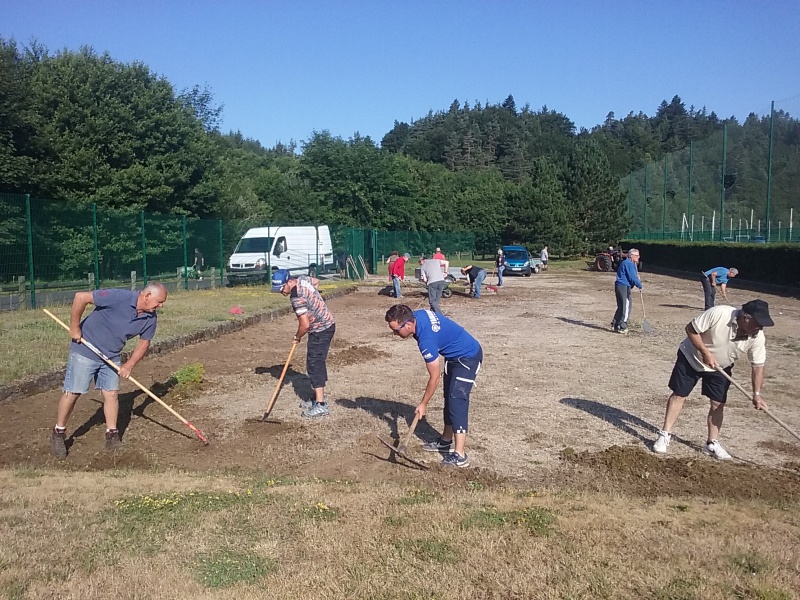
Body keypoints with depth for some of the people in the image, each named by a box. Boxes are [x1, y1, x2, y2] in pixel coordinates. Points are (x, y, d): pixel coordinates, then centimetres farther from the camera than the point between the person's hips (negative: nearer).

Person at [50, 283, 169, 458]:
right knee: (72, 393, 1)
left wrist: (129, 365, -6)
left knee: (111, 394, 3)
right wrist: (74, 327, -19)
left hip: (112, 356, 5)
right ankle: (58, 434, 18)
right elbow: (81, 297, -27)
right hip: (85, 350, -5)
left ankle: (112, 436, 15)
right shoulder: (119, 297, -30)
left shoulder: (150, 319, -9)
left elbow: (144, 343, 6)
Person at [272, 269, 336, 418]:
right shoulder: (302, 279, 1)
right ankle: (320, 397, 27)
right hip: (328, 325, 10)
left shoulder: (297, 298, -25)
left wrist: (297, 337, -6)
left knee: (314, 365, -11)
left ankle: (321, 405, -14)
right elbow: (316, 281, 25)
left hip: (320, 330, -10)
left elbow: (305, 325, -25)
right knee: (319, 363, 17)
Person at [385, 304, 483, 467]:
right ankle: (446, 441, 26)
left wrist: (423, 404, -12)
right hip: (454, 355, 10)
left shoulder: (426, 340, -33)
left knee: (456, 400, -16)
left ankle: (460, 455, -17)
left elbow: (434, 377, -23)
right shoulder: (417, 315, -9)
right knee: (449, 399, 15)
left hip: (468, 357, -10)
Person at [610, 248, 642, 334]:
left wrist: (636, 277, 10)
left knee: (621, 307, 16)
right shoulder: (629, 264, -13)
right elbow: (632, 278, -18)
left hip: (619, 286, 10)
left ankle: (614, 325, 20)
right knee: (626, 307, -5)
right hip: (624, 287, -10)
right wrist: (640, 285, -4)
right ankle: (622, 327, -3)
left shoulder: (626, 263, 20)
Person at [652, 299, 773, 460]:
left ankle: (712, 443, 18)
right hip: (691, 357, -4)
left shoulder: (757, 337, -21)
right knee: (678, 395, -2)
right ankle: (665, 435, 8)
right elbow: (691, 329, -25)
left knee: (718, 404, 3)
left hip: (720, 368, 4)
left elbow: (757, 365, -10)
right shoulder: (719, 314, -36)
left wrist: (757, 393, -17)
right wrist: (706, 353, -28)